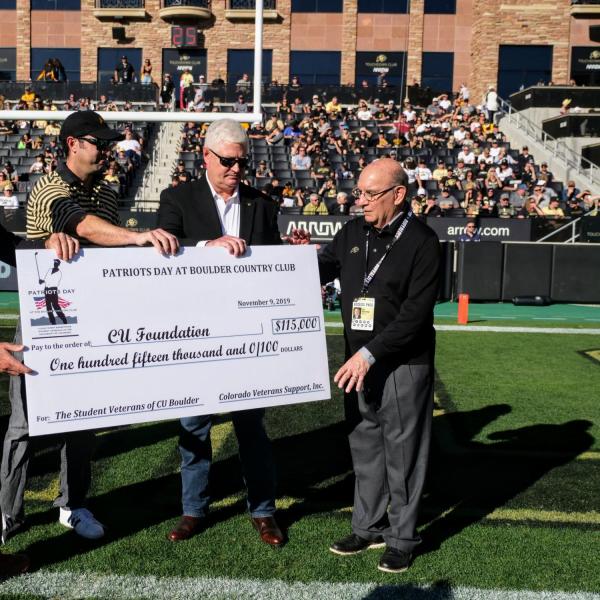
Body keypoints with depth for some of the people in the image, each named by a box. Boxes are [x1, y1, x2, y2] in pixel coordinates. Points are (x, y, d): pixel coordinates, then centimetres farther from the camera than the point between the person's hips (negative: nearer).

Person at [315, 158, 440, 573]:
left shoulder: (422, 242, -11)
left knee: (403, 454, 6)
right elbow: (320, 270, 13)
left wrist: (369, 353, -22)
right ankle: (369, 527, 31)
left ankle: (402, 539, 21)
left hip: (404, 365, -5)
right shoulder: (353, 233, 6)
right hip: (359, 362, 6)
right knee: (365, 448, 15)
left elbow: (415, 313, -18)